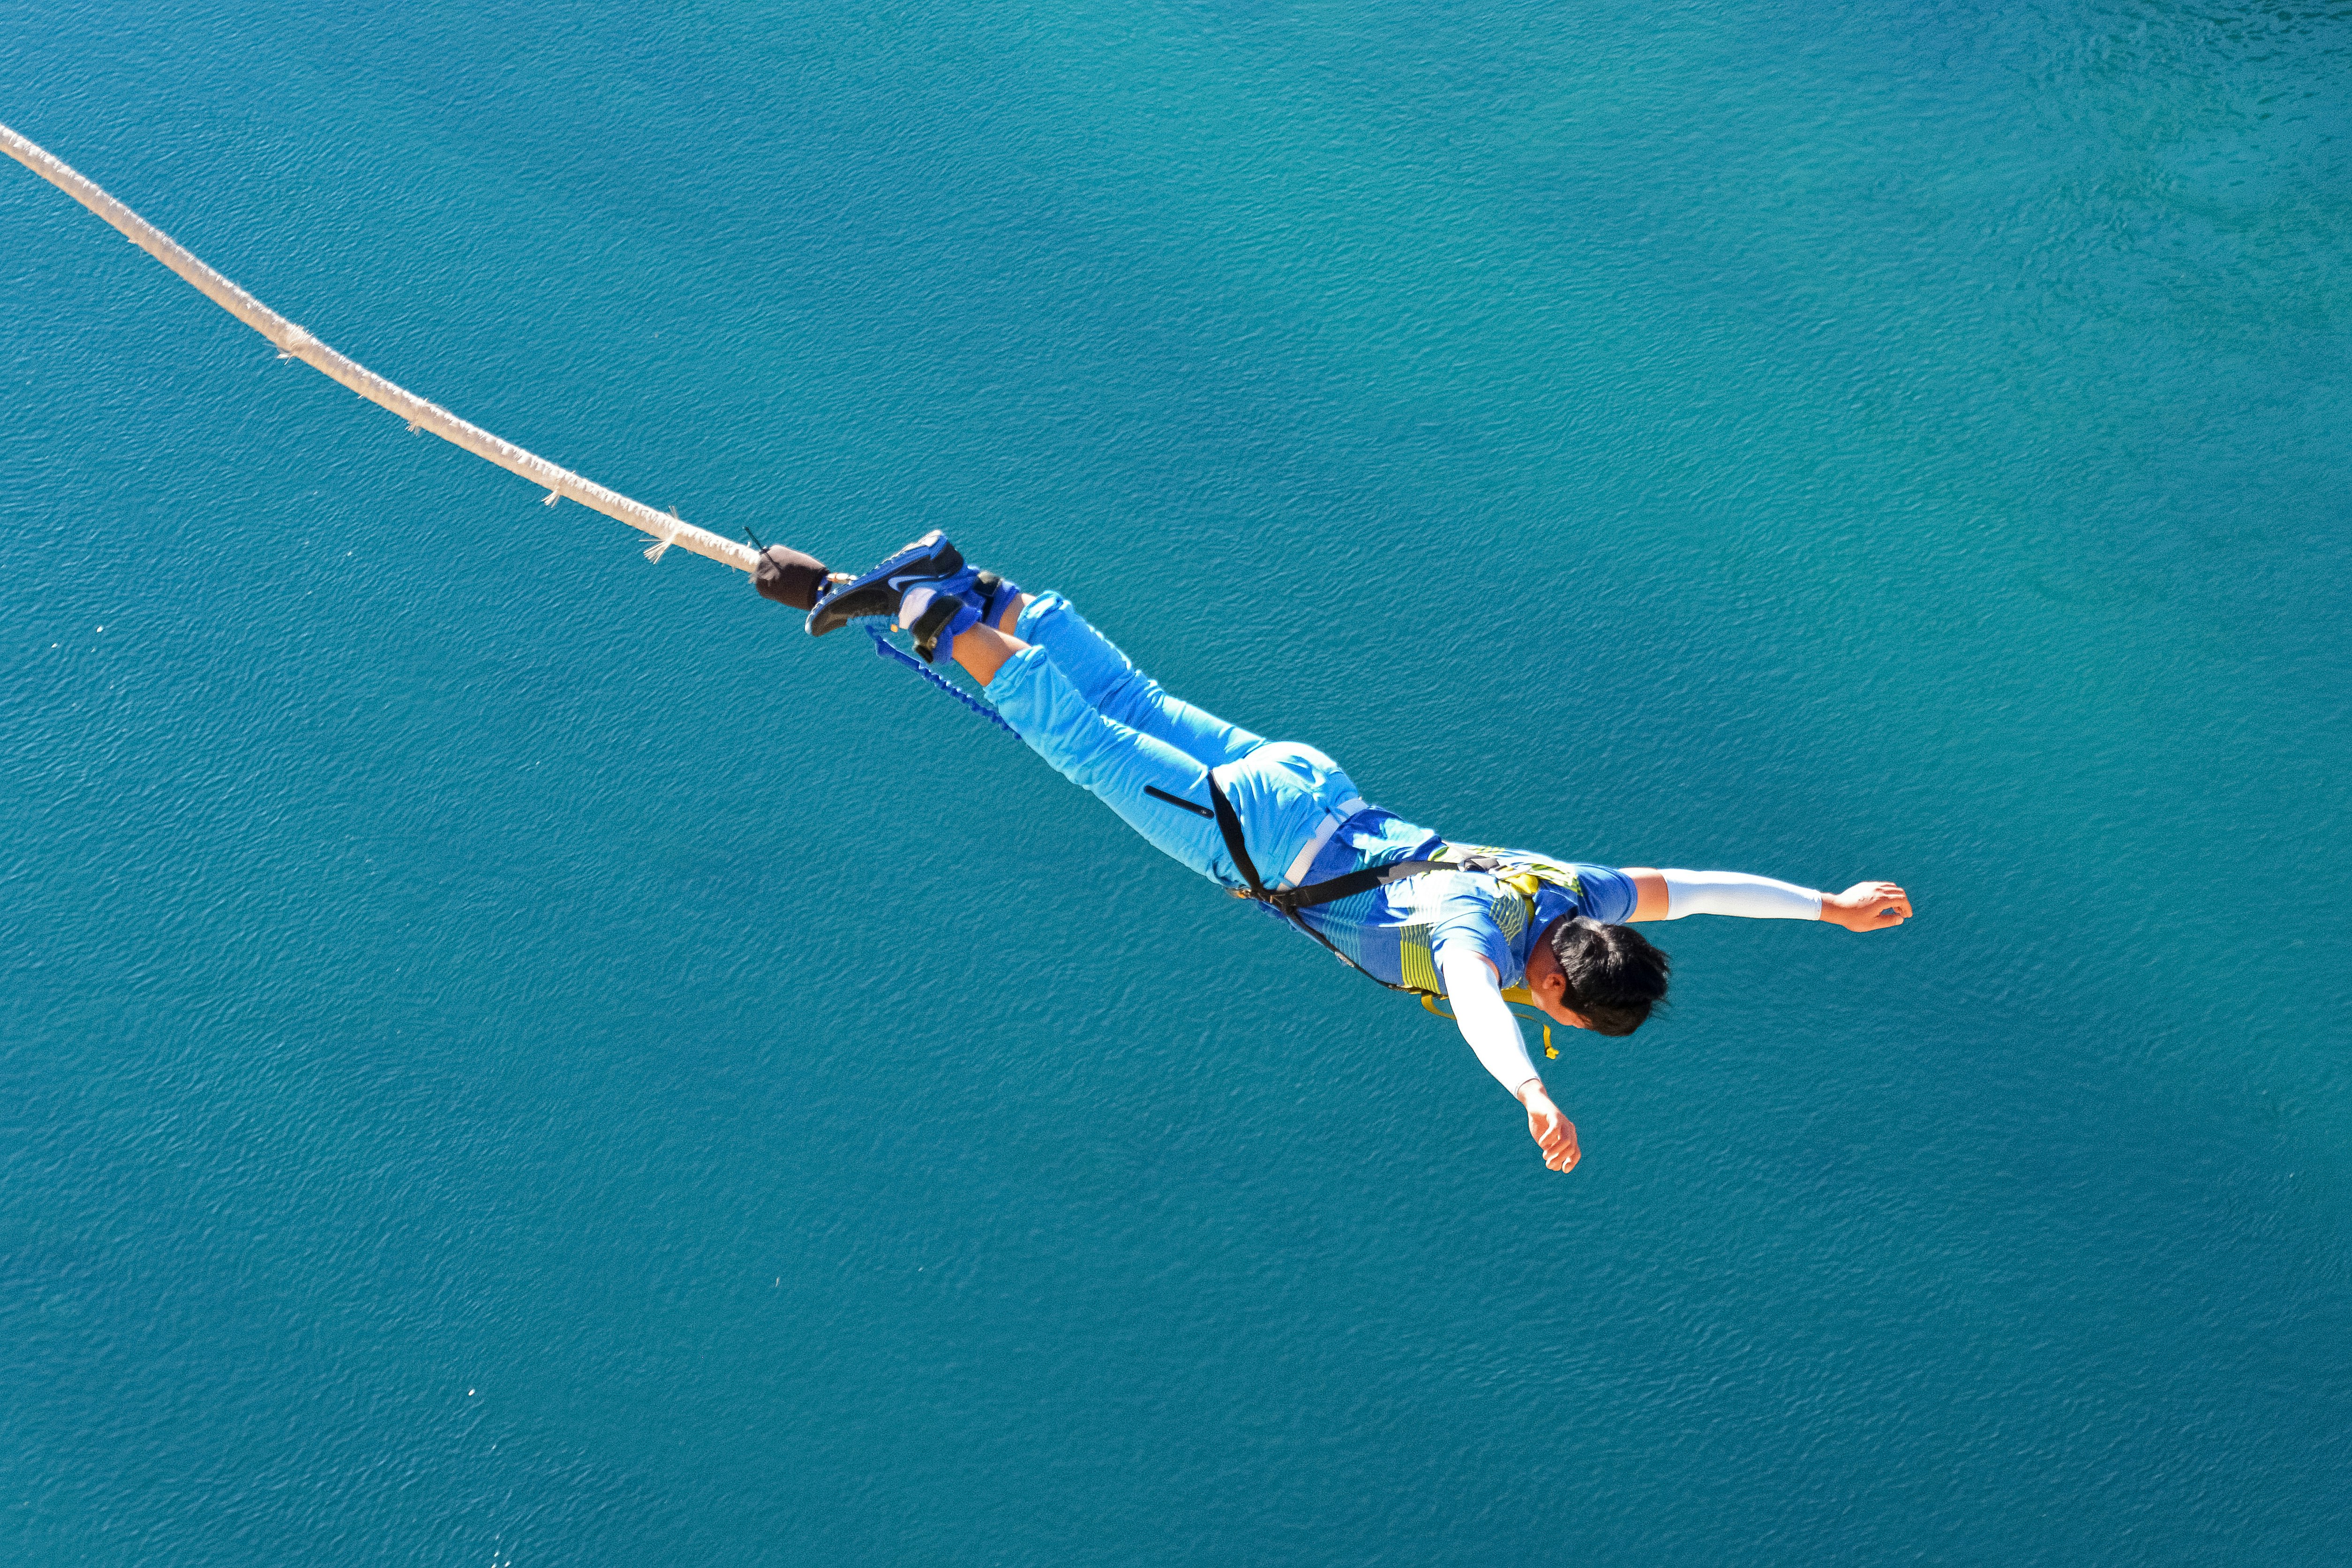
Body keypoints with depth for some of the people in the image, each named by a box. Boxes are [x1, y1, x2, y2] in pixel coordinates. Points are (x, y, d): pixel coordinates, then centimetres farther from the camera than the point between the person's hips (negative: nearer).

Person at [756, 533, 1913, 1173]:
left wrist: (1830, 906, 2)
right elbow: (1476, 1002, -54)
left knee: (1134, 709, 18)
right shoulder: (1480, 930, -31)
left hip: (1315, 793, 7)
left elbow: (1690, 884, 1)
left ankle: (964, 588, 25)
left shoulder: (1574, 897, -8)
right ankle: (923, 612, 6)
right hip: (1256, 839, -7)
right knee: (1084, 740, 3)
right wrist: (1534, 1097, -70)